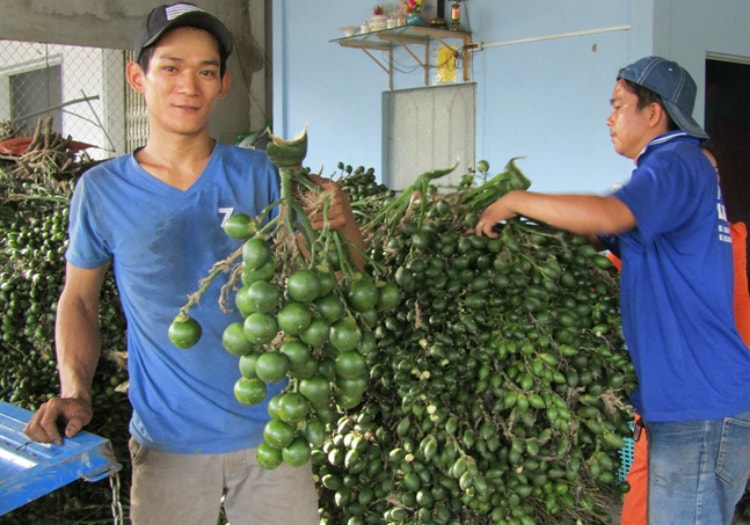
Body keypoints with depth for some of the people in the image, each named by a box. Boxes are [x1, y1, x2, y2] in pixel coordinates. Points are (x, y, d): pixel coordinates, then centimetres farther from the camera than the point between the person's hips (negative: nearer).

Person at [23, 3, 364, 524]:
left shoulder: (258, 174, -4)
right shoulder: (102, 189, -4)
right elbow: (79, 298, 8)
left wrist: (342, 222, -23)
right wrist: (75, 390, -7)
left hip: (269, 429, 1)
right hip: (166, 442, 0)